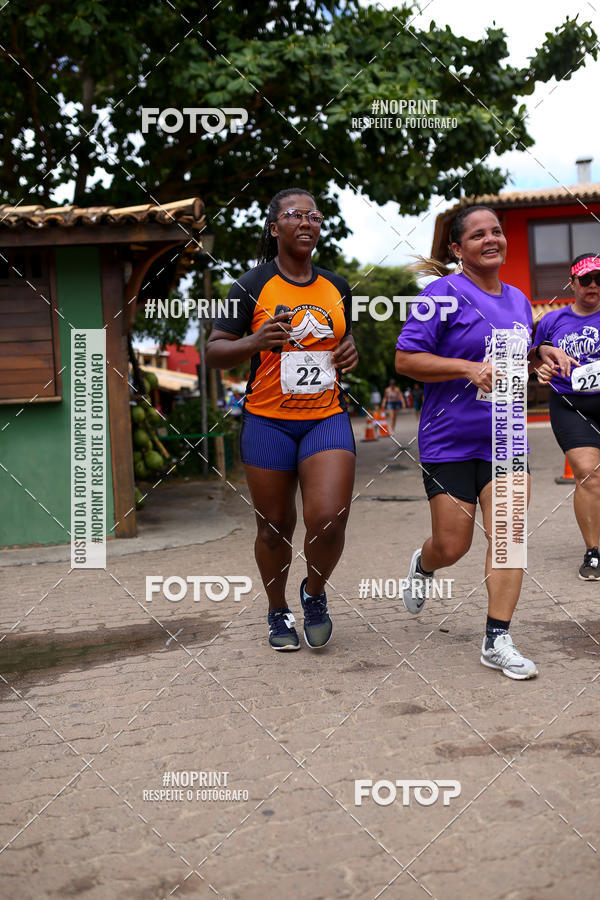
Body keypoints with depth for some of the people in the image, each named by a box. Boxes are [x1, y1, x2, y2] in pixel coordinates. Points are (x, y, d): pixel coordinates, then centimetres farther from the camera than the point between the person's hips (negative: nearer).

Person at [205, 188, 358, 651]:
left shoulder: (337, 288, 10)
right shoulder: (251, 287, -2)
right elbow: (214, 351, -3)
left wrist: (350, 353, 3)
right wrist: (254, 342, -22)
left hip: (328, 418, 2)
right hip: (268, 421, -2)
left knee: (329, 518, -14)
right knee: (274, 527, 8)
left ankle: (315, 593, 17)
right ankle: (278, 612, 31)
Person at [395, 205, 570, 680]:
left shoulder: (518, 299, 13)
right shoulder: (443, 293, -7)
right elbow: (405, 359, -12)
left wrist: (541, 355, 4)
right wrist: (469, 368, -22)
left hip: (505, 436, 5)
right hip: (449, 440, -4)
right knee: (452, 546, 1)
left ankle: (498, 641, 2)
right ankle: (423, 566, 38)